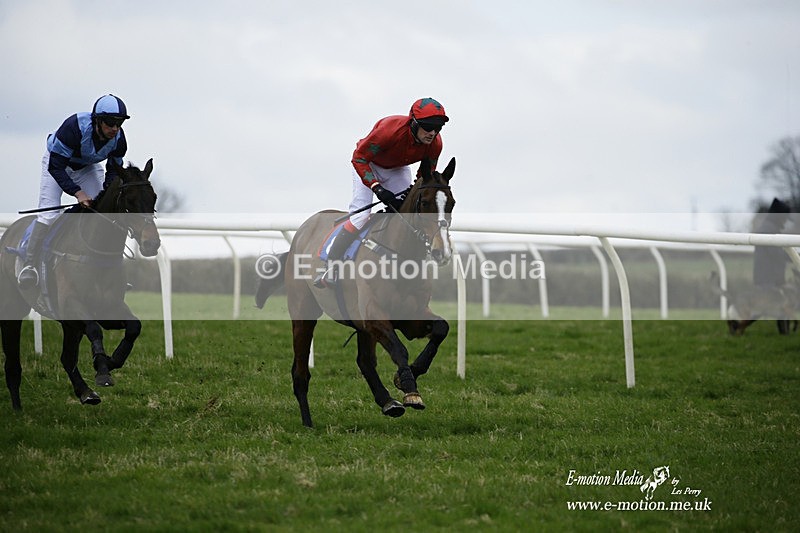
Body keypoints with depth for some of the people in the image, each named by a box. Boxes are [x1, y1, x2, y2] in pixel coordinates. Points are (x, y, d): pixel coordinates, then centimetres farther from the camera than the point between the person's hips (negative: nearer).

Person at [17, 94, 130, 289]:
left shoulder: (118, 139, -23)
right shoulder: (74, 127, -39)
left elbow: (114, 170, -5)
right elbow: (55, 167, -35)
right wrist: (77, 192, -43)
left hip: (88, 167, 5)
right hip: (57, 161, -5)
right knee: (49, 214, -18)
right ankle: (29, 265, -19)